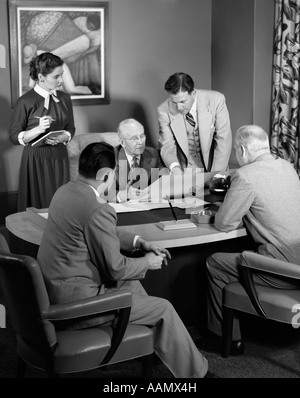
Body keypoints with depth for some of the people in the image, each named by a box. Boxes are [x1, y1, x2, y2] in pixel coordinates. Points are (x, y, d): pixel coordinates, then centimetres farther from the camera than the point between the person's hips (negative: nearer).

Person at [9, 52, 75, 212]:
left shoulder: (64, 98, 4)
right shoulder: (25, 102, -10)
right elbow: (14, 136, -7)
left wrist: (61, 138, -9)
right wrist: (38, 129, -22)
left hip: (59, 158, 4)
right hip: (36, 160, -4)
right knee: (37, 205, 0)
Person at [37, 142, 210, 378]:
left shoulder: (66, 191, 3)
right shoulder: (98, 210, -25)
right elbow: (116, 268, -17)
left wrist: (139, 242, 12)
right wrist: (147, 263, 1)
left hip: (52, 288, 10)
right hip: (75, 301, -10)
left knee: (130, 282, 27)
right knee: (163, 309, 2)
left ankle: (155, 347, 40)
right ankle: (194, 372, 20)